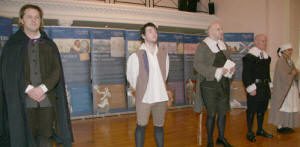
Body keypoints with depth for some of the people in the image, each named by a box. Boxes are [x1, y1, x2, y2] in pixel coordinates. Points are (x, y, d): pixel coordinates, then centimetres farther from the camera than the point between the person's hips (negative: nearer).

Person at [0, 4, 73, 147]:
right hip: (23, 100, -1)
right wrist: (29, 89, -12)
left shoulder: (49, 45, 11)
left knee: (46, 135, 5)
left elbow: (56, 70, 3)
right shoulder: (13, 44, 8)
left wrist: (42, 88, -11)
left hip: (47, 99, 1)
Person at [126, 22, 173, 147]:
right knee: (141, 125, 5)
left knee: (159, 126, 14)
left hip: (161, 97, 4)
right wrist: (140, 91, 9)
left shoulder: (164, 54, 5)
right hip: (144, 98, -3)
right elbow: (132, 78, 1)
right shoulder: (136, 56, -7)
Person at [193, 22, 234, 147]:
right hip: (209, 84, -6)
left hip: (224, 84, 6)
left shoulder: (223, 45, 10)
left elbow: (228, 59, 20)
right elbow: (197, 64, -17)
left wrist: (231, 68, -3)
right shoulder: (203, 46, -9)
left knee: (223, 112, 13)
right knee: (211, 114, 2)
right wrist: (216, 71, -23)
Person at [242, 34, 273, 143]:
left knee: (262, 109, 15)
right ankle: (250, 133, 13)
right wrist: (251, 88, -19)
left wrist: (269, 85, 19)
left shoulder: (266, 56, 13)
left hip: (265, 87, 8)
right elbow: (246, 74, -16)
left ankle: (260, 130, 30)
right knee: (252, 110, 0)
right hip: (255, 87, -8)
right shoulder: (249, 57, -13)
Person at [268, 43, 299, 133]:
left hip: (291, 87, 8)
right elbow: (283, 76, -19)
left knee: (289, 107, 10)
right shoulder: (280, 61, -14)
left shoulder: (290, 61, 12)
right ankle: (279, 127, 7)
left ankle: (285, 125, 20)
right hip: (283, 88, -8)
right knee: (282, 106, -2)